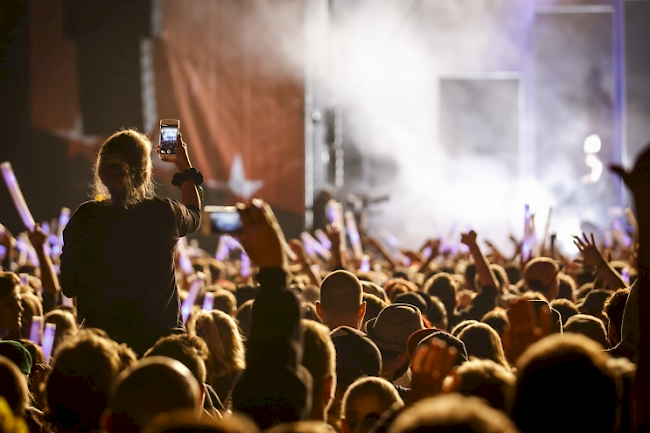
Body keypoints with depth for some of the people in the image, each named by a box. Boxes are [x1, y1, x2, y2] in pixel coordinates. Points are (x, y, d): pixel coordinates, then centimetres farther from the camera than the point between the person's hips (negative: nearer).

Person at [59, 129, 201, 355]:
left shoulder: (85, 218, -6)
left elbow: (68, 287, 2)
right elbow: (194, 216, 21)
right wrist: (186, 169, 37)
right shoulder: (165, 213, -6)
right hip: (159, 335, -1)